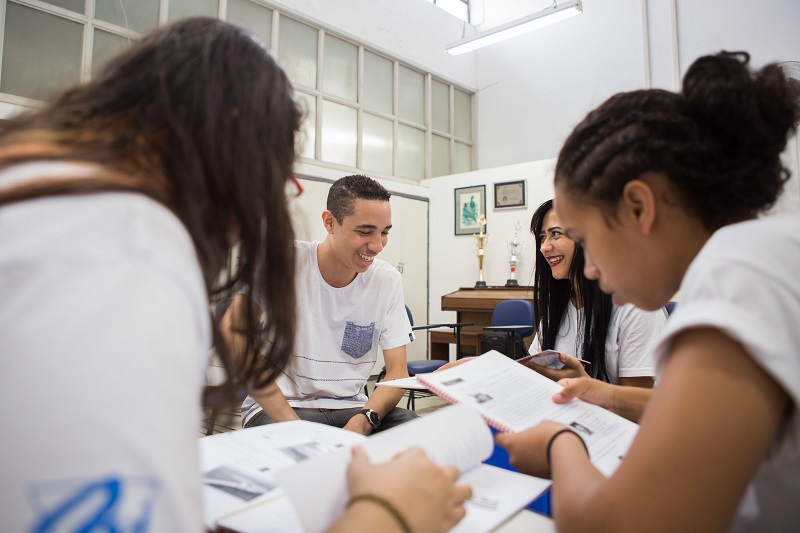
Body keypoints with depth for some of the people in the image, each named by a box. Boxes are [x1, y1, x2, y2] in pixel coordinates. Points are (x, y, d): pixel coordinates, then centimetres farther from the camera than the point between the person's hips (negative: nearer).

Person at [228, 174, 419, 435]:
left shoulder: (387, 280, -2)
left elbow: (397, 372, -3)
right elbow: (232, 334, -23)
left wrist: (363, 421, -23)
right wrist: (293, 425, -29)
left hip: (349, 408, 4)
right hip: (275, 408, -4)